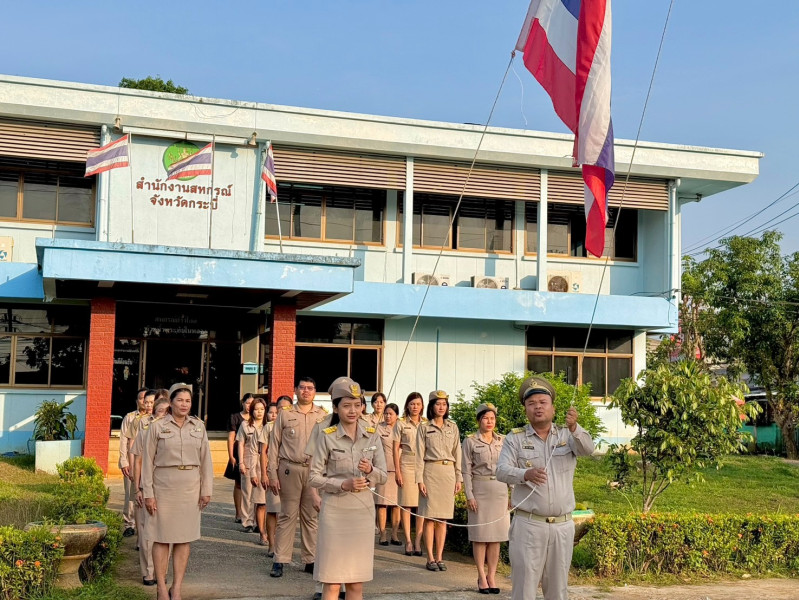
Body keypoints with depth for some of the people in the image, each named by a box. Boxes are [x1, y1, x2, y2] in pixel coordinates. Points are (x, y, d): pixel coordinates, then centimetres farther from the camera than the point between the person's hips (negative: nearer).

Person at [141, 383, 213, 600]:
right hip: (163, 487, -3)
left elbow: (205, 460, 8)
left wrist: (206, 490, 4)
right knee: (162, 538, 1)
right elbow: (147, 462, -2)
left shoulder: (199, 426, 7)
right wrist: (148, 493, -6)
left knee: (184, 538, 5)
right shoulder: (157, 426, -2)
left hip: (190, 488, 3)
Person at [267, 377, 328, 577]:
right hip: (290, 469, -1)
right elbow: (274, 445, 5)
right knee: (287, 515, 1)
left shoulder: (323, 416, 8)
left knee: (312, 516, 6)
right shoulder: (285, 414, 6)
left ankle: (311, 560, 14)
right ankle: (280, 560, 7)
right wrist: (272, 474, 0)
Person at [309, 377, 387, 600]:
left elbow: (383, 476, 6)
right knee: (332, 581, -1)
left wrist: (370, 470, -16)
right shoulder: (327, 437, -4)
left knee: (357, 582, 7)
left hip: (363, 509, 3)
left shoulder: (372, 436, 4)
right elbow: (315, 477, -5)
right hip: (335, 509, -3)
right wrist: (343, 484, -18)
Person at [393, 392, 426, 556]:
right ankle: (408, 541, 4)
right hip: (406, 465, -1)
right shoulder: (401, 424, 5)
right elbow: (396, 448, 4)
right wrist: (397, 470, -4)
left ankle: (418, 541, 3)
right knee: (406, 505, 0)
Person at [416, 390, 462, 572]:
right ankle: (430, 558, 4)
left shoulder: (453, 427, 11)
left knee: (443, 518, 5)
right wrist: (420, 479, -7)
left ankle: (439, 557, 11)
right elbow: (420, 455, 0)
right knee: (430, 517, -2)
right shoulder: (424, 428, 2)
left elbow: (457, 454, 12)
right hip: (431, 472, -3)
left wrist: (458, 478, 8)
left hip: (448, 473, 3)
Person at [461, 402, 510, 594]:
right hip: (480, 490, -3)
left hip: (500, 490, 3)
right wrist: (469, 496, -9)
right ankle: (482, 577, 8)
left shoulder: (503, 441, 8)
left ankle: (492, 576, 12)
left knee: (496, 535, 5)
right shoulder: (470, 442, -1)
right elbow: (466, 471, -3)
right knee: (480, 535, 1)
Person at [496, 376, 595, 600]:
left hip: (562, 525, 2)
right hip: (528, 525, -2)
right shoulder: (515, 438, 1)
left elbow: (587, 449, -13)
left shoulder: (566, 435, 7)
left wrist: (574, 427, -34)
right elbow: (501, 471, -11)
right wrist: (525, 474, -32)